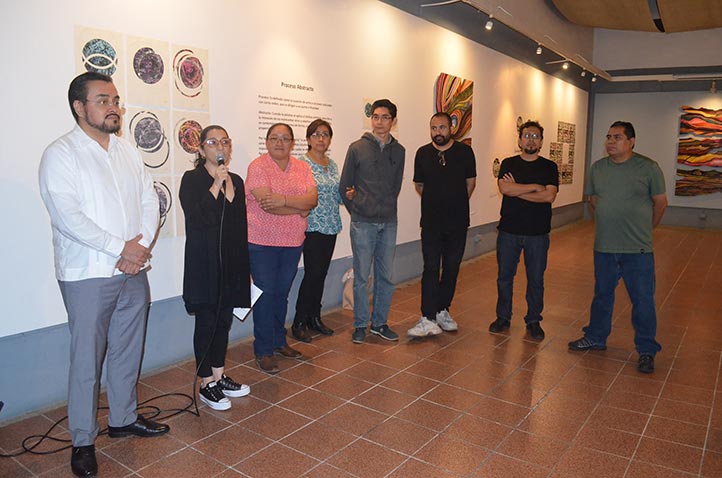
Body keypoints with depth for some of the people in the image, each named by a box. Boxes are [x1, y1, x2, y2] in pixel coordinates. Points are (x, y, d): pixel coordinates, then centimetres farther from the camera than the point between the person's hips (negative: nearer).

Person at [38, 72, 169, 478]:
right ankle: (83, 441, 19)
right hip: (88, 275, -5)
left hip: (134, 271, 6)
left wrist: (141, 246, -9)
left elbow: (150, 202, 7)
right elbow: (66, 214, -18)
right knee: (87, 360, 3)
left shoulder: (128, 151, 11)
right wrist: (120, 248, -19)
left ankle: (124, 418, 33)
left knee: (128, 351, 15)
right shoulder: (61, 154, -7)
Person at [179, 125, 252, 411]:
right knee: (206, 322, 2)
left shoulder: (236, 181, 11)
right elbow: (196, 218, -20)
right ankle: (206, 384, 15)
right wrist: (216, 185, -20)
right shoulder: (192, 179, -6)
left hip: (231, 262, 6)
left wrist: (245, 266, 13)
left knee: (224, 320, 14)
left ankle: (219, 376, 28)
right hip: (204, 263, -6)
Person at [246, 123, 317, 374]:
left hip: (293, 241, 5)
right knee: (265, 294, 0)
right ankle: (264, 351, 11)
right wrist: (300, 208, -11)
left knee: (282, 293, 14)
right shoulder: (258, 166, -9)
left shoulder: (302, 168, 7)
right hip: (262, 241, -5)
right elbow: (266, 203, -21)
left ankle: (279, 342, 29)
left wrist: (284, 199, -21)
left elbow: (312, 199, -6)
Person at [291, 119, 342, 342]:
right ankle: (299, 323, 7)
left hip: (331, 226, 7)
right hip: (312, 226, -6)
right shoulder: (301, 163, -7)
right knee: (312, 273, -6)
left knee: (321, 273, 11)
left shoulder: (332, 164, 14)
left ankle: (315, 317, 23)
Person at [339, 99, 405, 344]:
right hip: (363, 223, -3)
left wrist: (386, 208, 3)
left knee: (385, 276, 9)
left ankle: (380, 323, 23)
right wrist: (357, 209, 3)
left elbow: (396, 186, 11)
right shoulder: (357, 148, -2)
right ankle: (360, 325, 17)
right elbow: (344, 186, 2)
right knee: (362, 277, 4)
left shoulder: (398, 151, 8)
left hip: (389, 222, 3)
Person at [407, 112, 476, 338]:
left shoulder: (465, 152, 0)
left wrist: (456, 203, 12)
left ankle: (442, 311, 23)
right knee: (431, 268, -5)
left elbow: (470, 183, 10)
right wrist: (436, 202, 11)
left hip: (458, 221, 1)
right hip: (431, 222, -1)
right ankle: (428, 319, -6)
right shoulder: (423, 153, 2)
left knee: (451, 268, 9)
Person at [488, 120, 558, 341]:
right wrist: (535, 186, -12)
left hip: (537, 233, 0)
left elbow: (550, 196, -12)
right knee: (504, 276, 8)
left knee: (536, 279, 7)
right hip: (509, 231, 1)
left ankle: (533, 321, 23)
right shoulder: (508, 164, 5)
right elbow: (504, 188, -13)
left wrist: (517, 190, -12)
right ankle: (503, 317, 23)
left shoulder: (549, 167, 3)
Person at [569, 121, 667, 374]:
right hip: (604, 247, 4)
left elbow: (660, 203, 2)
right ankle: (595, 338, 34)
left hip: (638, 249, -4)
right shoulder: (597, 168, 5)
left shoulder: (648, 168, -7)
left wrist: (644, 228, 10)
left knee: (643, 300, 3)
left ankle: (646, 350, 18)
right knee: (602, 295, 17)